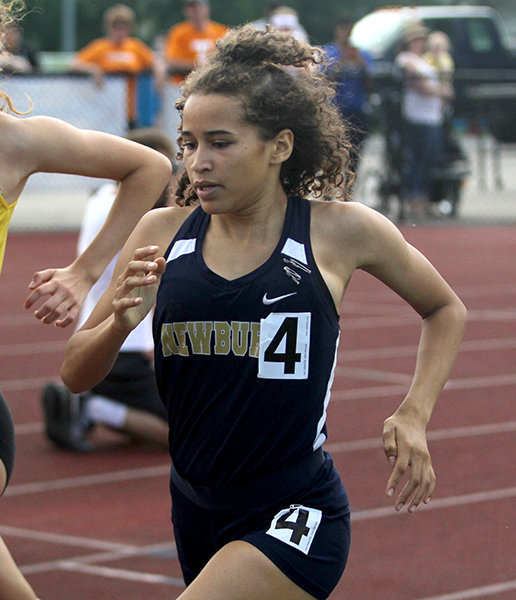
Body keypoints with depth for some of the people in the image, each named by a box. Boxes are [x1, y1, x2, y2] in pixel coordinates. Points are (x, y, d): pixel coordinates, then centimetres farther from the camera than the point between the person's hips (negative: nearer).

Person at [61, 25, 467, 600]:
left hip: (294, 520, -5)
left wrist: (412, 416, -2)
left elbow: (445, 309, 12)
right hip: (195, 512, 5)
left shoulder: (339, 231, -7)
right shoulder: (162, 233, -1)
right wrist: (121, 321, -19)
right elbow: (75, 375, 2)